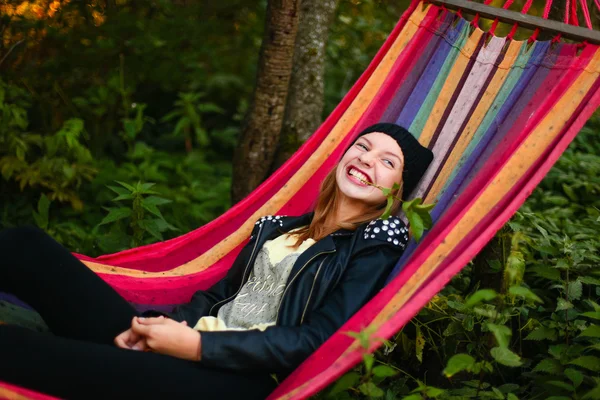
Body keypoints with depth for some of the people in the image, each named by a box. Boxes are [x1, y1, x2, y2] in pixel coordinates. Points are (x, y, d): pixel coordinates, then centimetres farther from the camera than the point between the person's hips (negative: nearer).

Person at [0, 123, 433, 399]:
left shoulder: (376, 246, 2)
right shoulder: (281, 227, 22)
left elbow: (317, 342, -9)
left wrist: (197, 345, -14)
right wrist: (167, 328, -3)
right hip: (192, 349, 7)